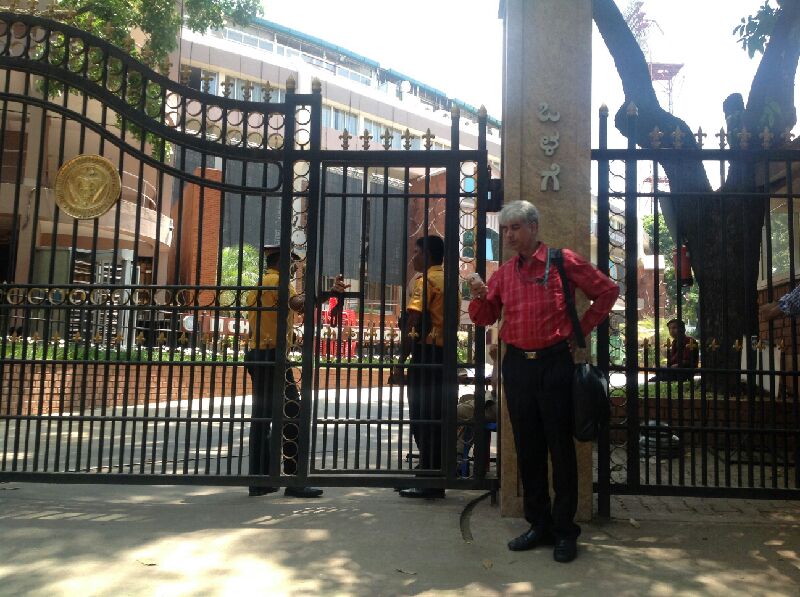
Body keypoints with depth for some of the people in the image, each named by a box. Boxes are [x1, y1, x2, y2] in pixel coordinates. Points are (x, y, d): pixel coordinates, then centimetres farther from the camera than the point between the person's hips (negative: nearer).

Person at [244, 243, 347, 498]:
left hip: (255, 354, 10)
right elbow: (298, 303, -29)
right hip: (273, 356, -9)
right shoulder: (277, 281, -8)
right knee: (292, 415, -7)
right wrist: (330, 292, -38)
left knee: (261, 417, 10)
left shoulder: (255, 286, 19)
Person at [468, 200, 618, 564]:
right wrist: (479, 296, -9)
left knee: (560, 448, 2)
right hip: (516, 365, 5)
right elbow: (484, 318, 11)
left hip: (554, 363, -5)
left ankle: (565, 530, 14)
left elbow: (607, 291, 3)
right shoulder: (503, 273, 10)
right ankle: (539, 525, 23)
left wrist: (582, 329, 1)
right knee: (527, 449, 10)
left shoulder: (563, 261, -3)